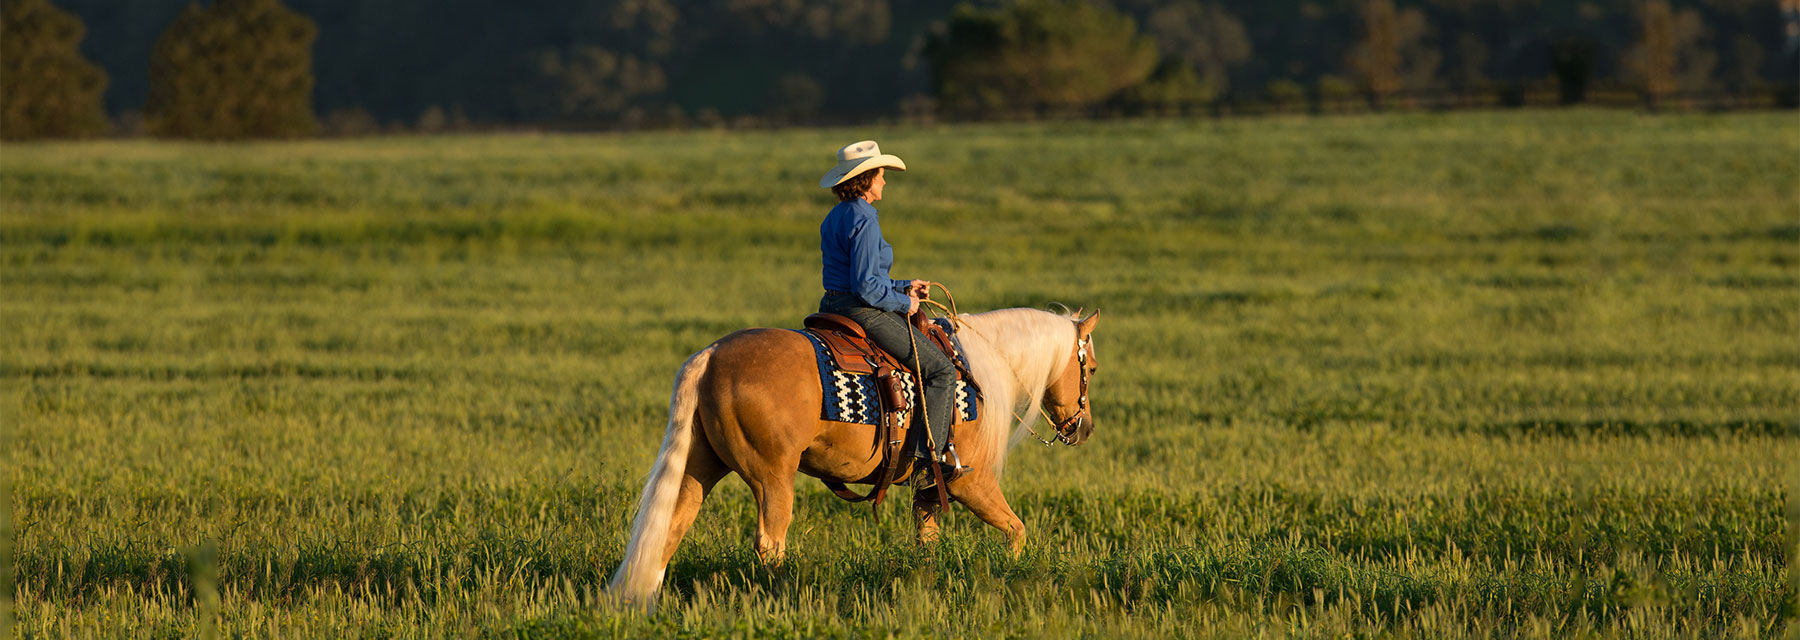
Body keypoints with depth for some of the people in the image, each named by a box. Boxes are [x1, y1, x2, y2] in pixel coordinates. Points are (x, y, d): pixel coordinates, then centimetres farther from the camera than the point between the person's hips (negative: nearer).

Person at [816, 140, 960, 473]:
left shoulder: (834, 218, 14)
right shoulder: (864, 220, -17)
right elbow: (866, 286, -23)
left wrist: (903, 286, 16)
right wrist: (904, 303, -9)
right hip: (864, 313, -11)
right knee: (941, 369, -7)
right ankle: (928, 455, -12)